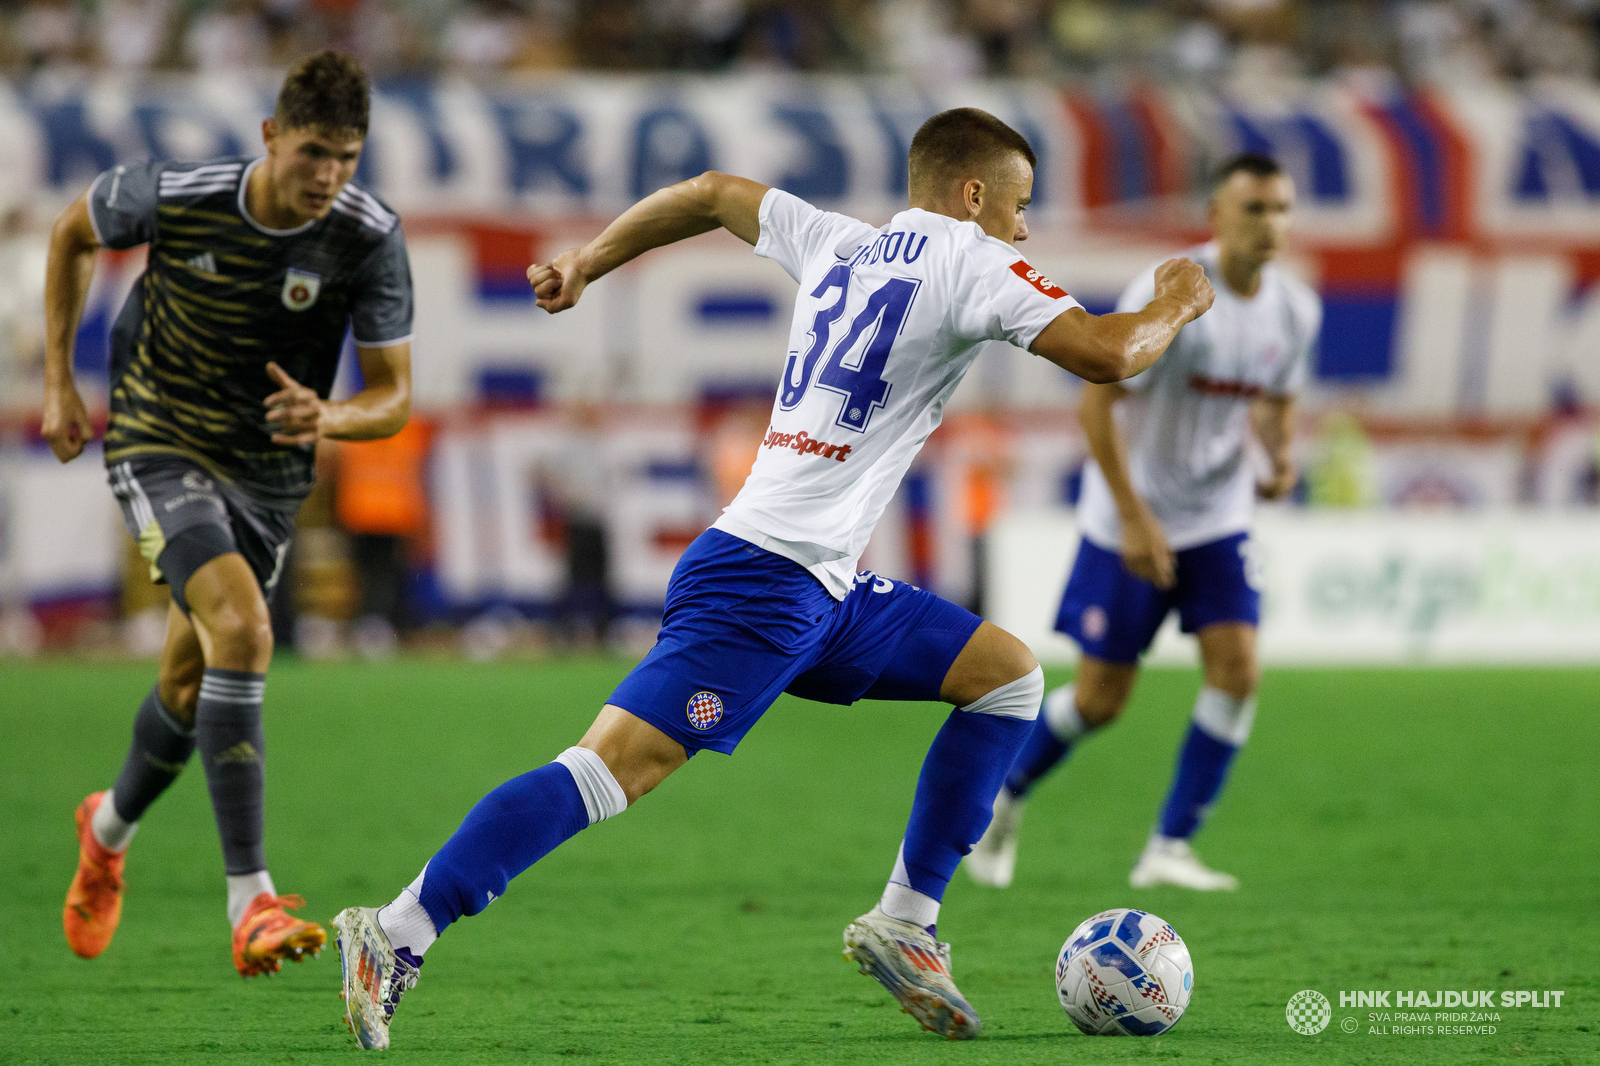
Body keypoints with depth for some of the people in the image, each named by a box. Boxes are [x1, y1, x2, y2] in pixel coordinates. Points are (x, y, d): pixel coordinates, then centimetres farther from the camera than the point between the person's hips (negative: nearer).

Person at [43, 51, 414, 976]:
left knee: (194, 684, 14)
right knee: (241, 631, -27)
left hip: (270, 469, 4)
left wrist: (329, 419, -37)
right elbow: (75, 232, 2)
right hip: (160, 440, -4)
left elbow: (395, 397, -14)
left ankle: (112, 829, 48)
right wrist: (60, 381, 2)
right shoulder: (175, 197, -21)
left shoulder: (370, 238, -18)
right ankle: (251, 900, -29)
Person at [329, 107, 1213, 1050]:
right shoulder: (971, 264, -4)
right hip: (764, 577, -10)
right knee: (616, 765, -17)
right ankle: (398, 934, -20)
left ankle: (905, 925, 11)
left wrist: (589, 260, 41)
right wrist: (1175, 306, 9)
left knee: (1012, 676, 12)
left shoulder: (839, 245, 19)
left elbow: (715, 193, 31)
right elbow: (1104, 354, -11)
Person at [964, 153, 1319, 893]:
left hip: (1220, 520, 5)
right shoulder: (1167, 295, -20)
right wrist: (1134, 517, -22)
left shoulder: (1296, 310, -2)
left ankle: (1169, 850, -5)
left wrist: (1281, 455, -7)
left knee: (1236, 669, -13)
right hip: (1132, 521, -5)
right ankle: (1006, 795, 28)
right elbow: (1096, 402, -18)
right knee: (1101, 699, 0)